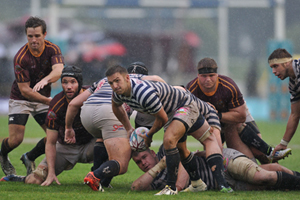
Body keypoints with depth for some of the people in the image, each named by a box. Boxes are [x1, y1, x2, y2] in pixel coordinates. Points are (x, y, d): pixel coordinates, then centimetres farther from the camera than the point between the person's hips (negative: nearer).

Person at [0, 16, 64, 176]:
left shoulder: (52, 49, -14)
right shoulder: (21, 57, -23)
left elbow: (58, 70, -34)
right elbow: (24, 90, -22)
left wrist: (44, 80, -55)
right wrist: (49, 101, -29)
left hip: (42, 98, 4)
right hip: (21, 99, -4)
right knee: (16, 139, -14)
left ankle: (30, 158, 16)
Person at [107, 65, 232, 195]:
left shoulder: (144, 93, -40)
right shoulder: (119, 91, -13)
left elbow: (162, 118, -26)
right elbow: (116, 106, 15)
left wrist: (149, 135, -8)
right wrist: (128, 128, 16)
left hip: (186, 106, -10)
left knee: (169, 139, -30)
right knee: (181, 150, 20)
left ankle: (171, 187, -25)